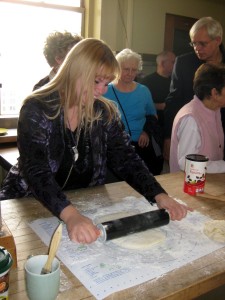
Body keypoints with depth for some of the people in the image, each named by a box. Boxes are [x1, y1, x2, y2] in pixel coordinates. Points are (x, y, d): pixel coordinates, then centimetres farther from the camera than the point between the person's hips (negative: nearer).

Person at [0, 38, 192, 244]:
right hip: (29, 206, -3)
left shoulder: (105, 112, -1)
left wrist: (159, 196, -21)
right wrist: (70, 215, -40)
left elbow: (126, 159, -6)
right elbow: (35, 172, -25)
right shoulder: (36, 110, -15)